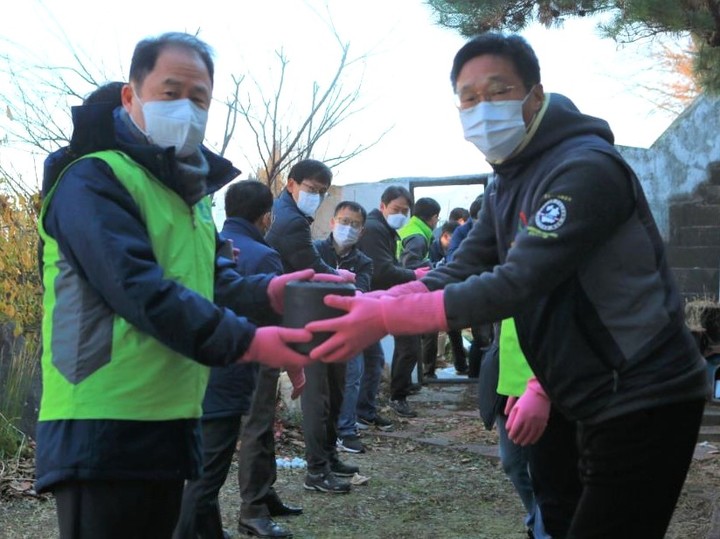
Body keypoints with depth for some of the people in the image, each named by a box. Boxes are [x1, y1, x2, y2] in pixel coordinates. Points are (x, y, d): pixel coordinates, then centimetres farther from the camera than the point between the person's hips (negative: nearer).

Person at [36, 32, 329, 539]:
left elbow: (212, 278, 15)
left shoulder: (190, 189, 18)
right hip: (103, 427, -9)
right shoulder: (94, 181, -13)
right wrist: (246, 342, -28)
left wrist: (265, 293, -8)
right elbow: (140, 289, -24)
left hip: (170, 423, 9)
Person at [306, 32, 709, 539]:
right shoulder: (508, 183, 11)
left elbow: (516, 284, -27)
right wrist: (371, 301, -12)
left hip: (642, 403, -9)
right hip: (602, 403, 9)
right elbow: (461, 272, 4)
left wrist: (385, 317, -27)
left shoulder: (585, 169, -19)